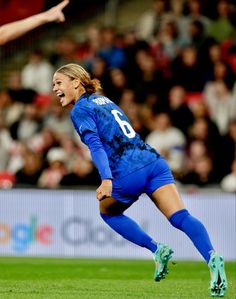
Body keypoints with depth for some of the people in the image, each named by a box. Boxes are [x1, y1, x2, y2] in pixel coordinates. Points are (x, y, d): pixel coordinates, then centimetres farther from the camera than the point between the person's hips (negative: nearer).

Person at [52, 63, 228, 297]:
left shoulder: (79, 110, 3)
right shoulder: (103, 100, 26)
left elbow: (95, 145, -13)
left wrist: (106, 179, -25)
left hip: (129, 174, -6)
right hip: (154, 161, 6)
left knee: (107, 211, 23)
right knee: (181, 217, -8)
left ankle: (157, 249, 8)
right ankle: (211, 257, -34)